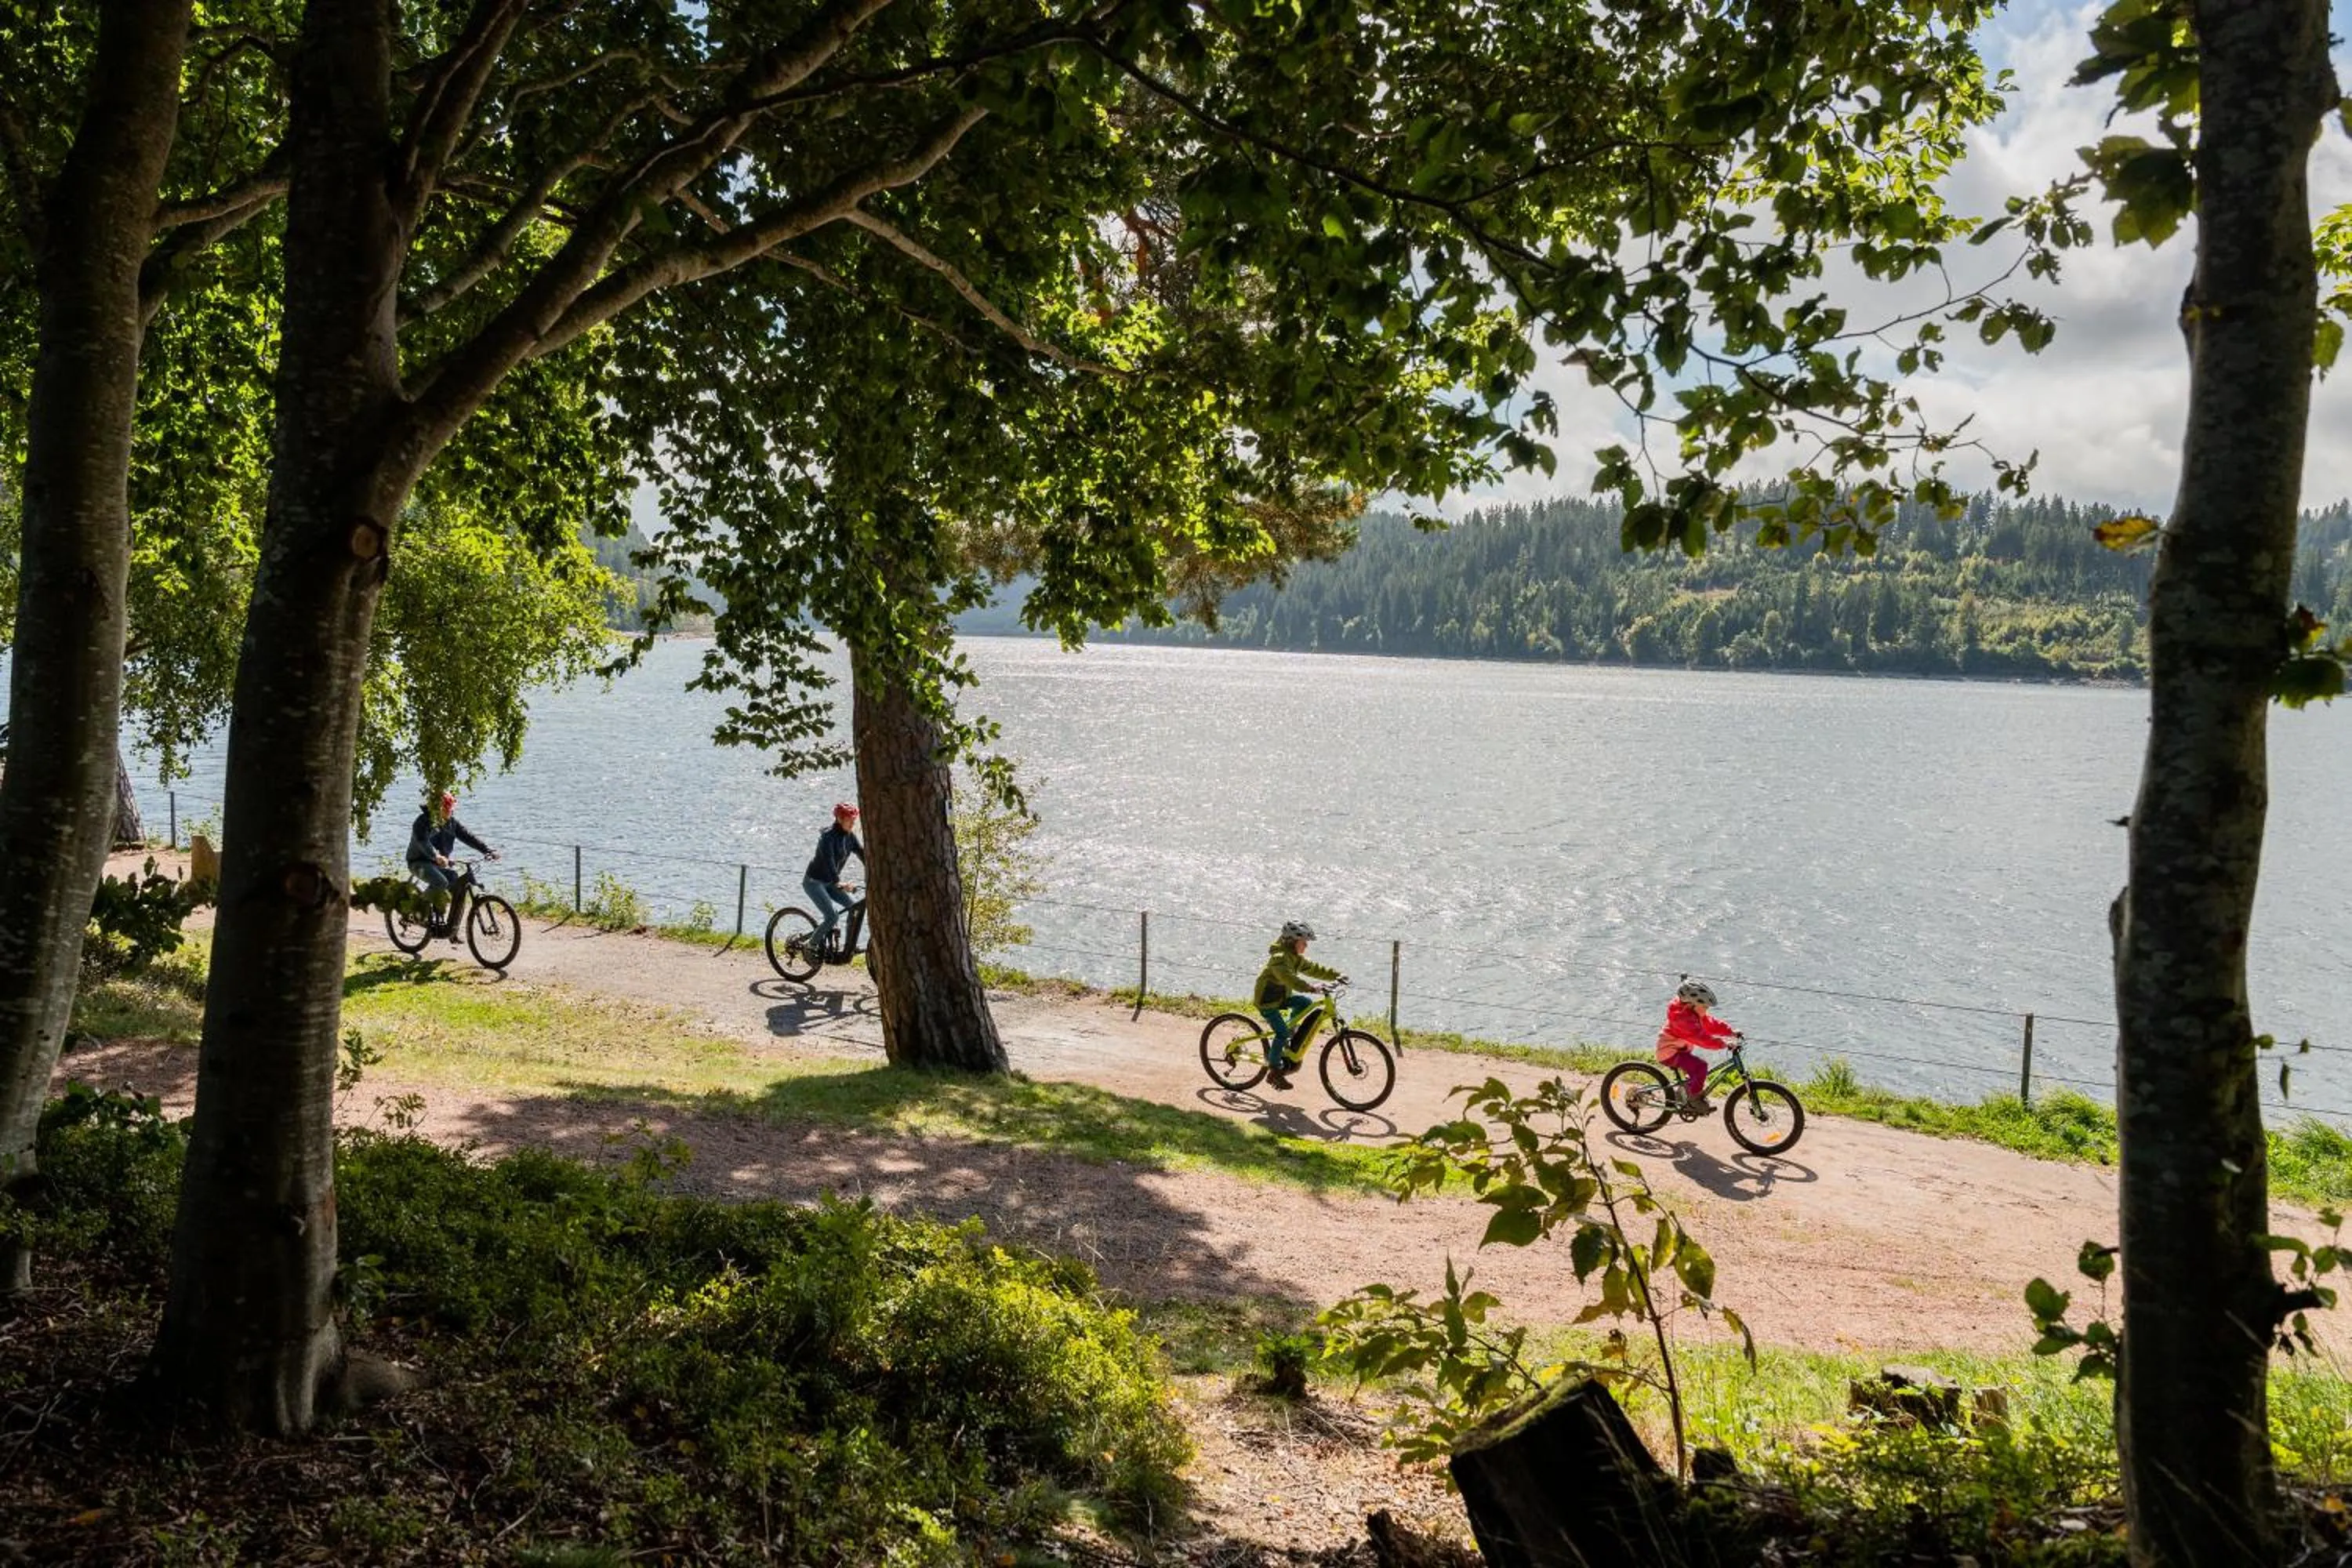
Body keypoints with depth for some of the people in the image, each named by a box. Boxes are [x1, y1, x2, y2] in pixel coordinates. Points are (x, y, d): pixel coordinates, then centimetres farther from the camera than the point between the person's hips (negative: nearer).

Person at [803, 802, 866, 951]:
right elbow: (828, 861, -34)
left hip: (830, 882, 8)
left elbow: (863, 855, -3)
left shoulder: (850, 836, 1)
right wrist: (838, 883, -46)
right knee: (833, 917, -18)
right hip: (814, 882, -8)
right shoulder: (828, 836, -22)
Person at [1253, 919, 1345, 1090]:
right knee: (1282, 1033, -15)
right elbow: (1290, 979, -40)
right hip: (1266, 1000, -9)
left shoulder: (1297, 958, 4)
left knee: (1306, 1002, -9)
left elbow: (1314, 969, 7)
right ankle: (1274, 1069, -2)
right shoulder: (1279, 958, -26)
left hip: (1282, 996, 9)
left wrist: (1335, 975, -7)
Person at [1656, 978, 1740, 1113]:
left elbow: (1712, 1024, 6)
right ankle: (1694, 1099, -13)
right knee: (1700, 1065, -25)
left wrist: (1732, 1032, -7)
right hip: (1669, 1053, -11)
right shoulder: (1682, 1017, -28)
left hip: (1682, 1049, 11)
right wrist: (1723, 1043, -39)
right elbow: (1701, 1037, -35)